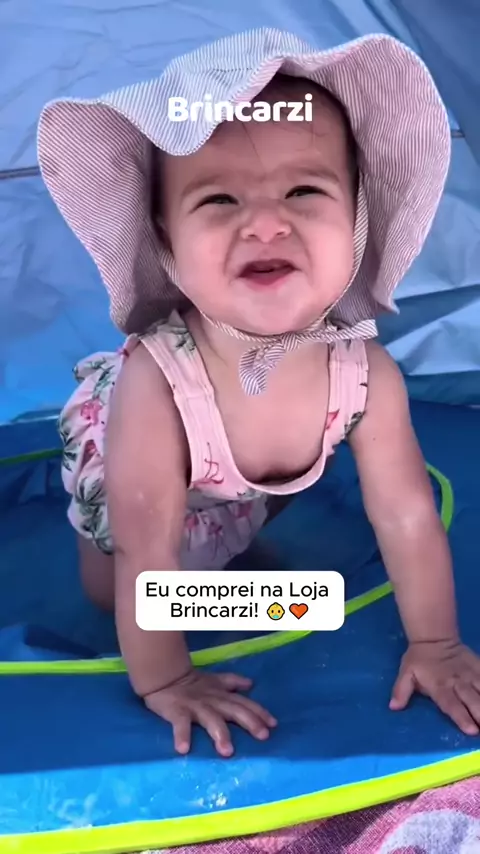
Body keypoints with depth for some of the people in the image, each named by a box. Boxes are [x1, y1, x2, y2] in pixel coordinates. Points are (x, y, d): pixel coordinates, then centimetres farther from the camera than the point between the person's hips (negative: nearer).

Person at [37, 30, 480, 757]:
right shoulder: (154, 385, -47)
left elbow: (407, 516, -23)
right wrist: (164, 682, -22)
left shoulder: (367, 372, -37)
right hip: (119, 472, -2)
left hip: (234, 486, 3)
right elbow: (146, 557, -35)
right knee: (105, 594, 18)